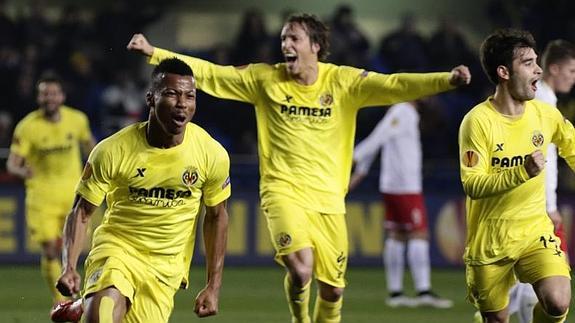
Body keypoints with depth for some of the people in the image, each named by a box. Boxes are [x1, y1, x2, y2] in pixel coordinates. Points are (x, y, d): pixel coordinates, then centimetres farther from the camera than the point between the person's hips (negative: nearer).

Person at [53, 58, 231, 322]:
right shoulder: (112, 151, -14)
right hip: (116, 248, -3)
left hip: (166, 267, 3)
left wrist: (213, 286, 6)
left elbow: (216, 217, 6)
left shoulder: (212, 155, -8)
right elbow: (80, 213, -6)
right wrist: (69, 268, -21)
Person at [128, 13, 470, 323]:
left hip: (328, 198, 2)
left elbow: (394, 86, -10)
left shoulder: (343, 81, -1)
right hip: (283, 191, -2)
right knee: (300, 268, -24)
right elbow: (209, 73, 2)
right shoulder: (265, 78, 1)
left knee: (333, 288, 5)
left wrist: (445, 80, -25)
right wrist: (154, 53, -4)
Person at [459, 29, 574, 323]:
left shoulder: (546, 114, -1)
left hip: (536, 232, 3)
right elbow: (473, 186, -21)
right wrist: (522, 172, -33)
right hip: (490, 240, -3)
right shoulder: (479, 121, -16)